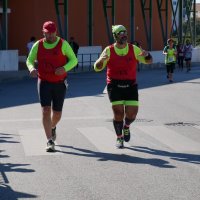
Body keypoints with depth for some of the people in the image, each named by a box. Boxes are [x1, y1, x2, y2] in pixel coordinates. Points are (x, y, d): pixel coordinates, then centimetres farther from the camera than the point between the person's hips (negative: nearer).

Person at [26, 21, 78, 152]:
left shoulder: (63, 44, -7)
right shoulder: (38, 45, -1)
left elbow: (74, 60, -5)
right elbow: (30, 60, 7)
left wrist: (64, 68, -25)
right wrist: (32, 68, -18)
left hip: (60, 83, 0)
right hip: (44, 82, 0)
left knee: (57, 113, 9)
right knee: (46, 111, -13)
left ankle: (52, 127, 46)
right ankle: (50, 142, -11)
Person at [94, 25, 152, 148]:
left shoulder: (134, 49, 2)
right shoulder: (109, 51, -2)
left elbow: (149, 61, 2)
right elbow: (97, 68, -5)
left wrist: (146, 54, -22)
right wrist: (101, 60, -28)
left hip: (131, 86, 2)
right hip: (114, 86, -2)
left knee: (132, 113, -6)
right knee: (118, 112, -8)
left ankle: (126, 126, 30)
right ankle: (119, 138, 13)